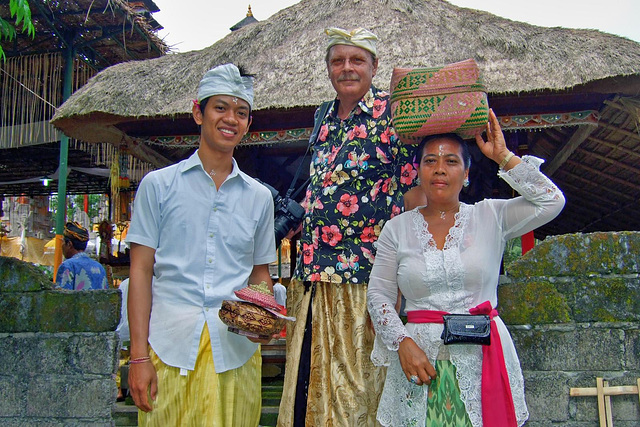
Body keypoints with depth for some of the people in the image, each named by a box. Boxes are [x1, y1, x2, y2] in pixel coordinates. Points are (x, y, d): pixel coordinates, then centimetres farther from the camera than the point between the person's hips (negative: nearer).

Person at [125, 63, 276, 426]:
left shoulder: (259, 197, 13)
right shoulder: (159, 185, 6)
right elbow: (141, 270, 2)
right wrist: (139, 356, -5)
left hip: (237, 351, 2)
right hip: (170, 346, -1)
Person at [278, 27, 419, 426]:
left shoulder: (392, 114, -4)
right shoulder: (325, 118, 16)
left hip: (363, 276, -6)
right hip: (313, 275, 7)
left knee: (355, 383, 1)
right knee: (307, 382, 11)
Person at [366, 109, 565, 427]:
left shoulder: (489, 217, 5)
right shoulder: (397, 228, 5)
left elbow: (551, 201, -6)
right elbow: (379, 295, 3)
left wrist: (505, 158, -5)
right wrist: (403, 344, -10)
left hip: (483, 358, 0)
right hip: (418, 355, 0)